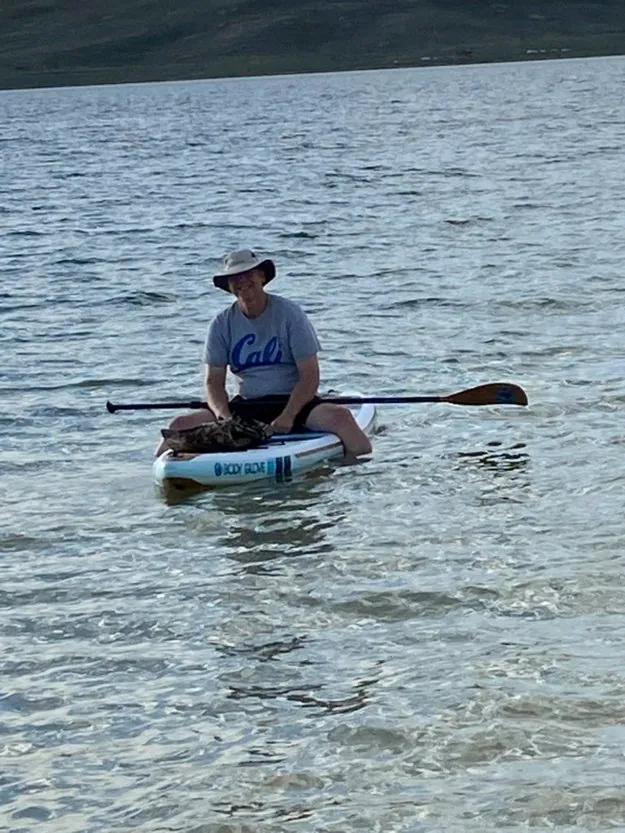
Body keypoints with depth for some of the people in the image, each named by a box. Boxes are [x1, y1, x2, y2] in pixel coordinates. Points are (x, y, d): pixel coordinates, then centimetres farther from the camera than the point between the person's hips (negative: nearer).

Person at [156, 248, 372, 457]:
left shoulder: (289, 314, -5)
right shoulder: (222, 325, 4)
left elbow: (310, 376, -9)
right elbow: (213, 381, 4)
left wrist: (287, 417, -23)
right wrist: (224, 416, -18)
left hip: (293, 402, -3)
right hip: (245, 406, 3)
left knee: (339, 416, -33)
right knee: (180, 425, -16)